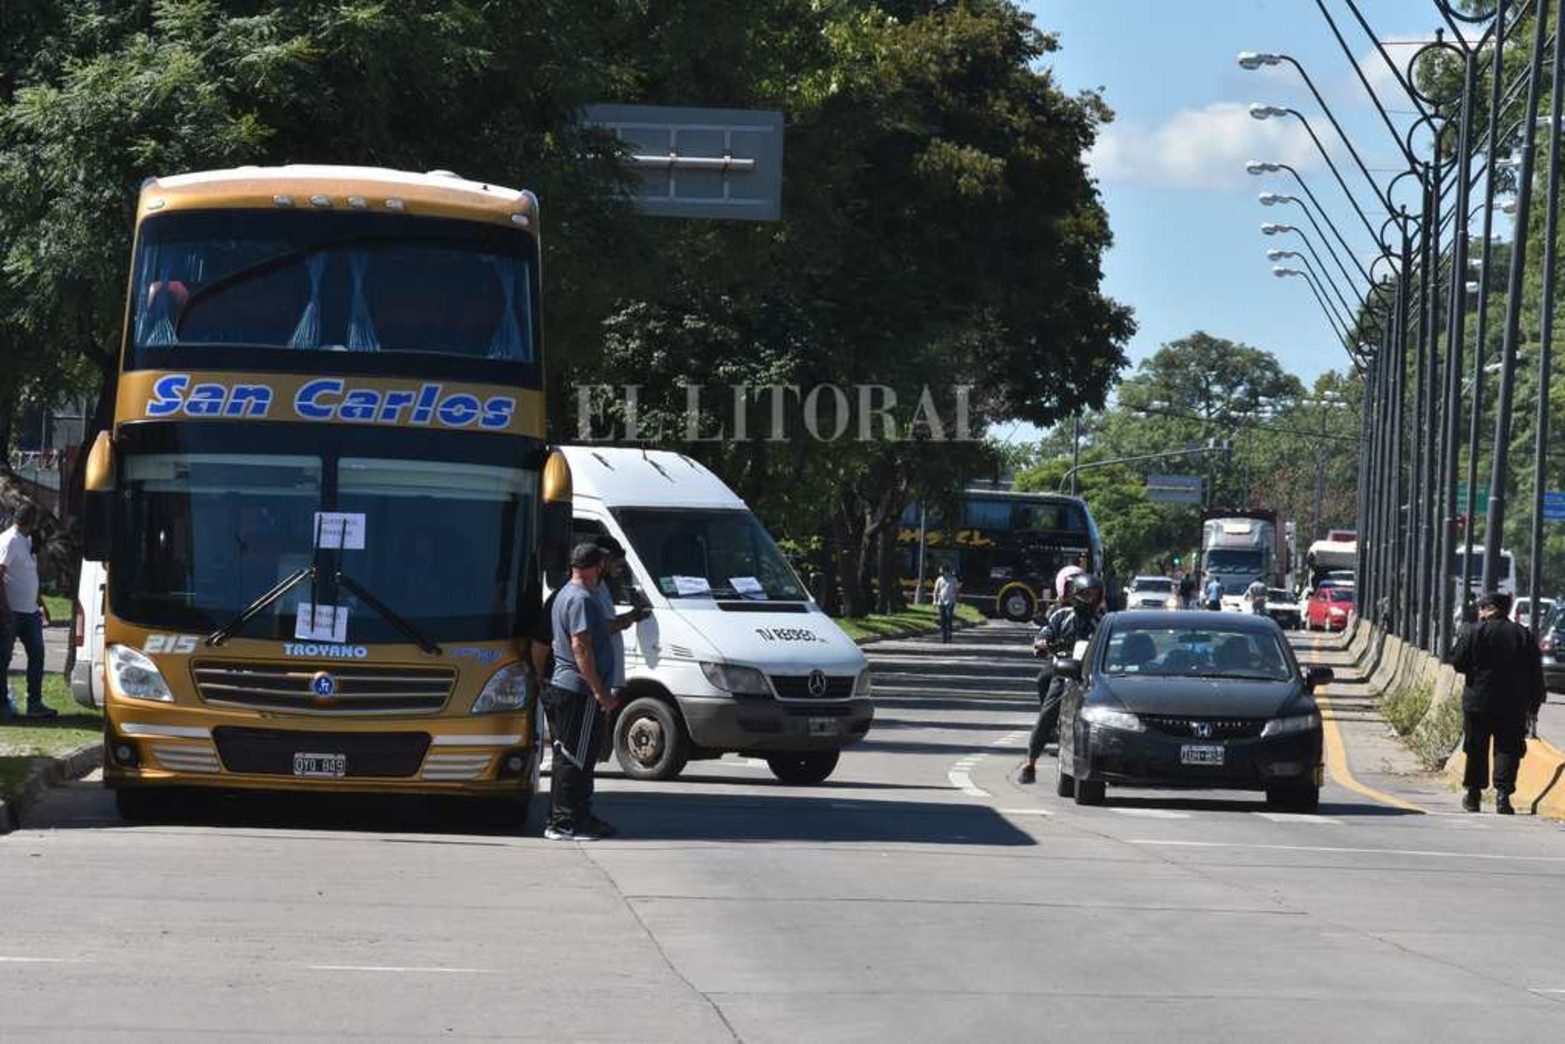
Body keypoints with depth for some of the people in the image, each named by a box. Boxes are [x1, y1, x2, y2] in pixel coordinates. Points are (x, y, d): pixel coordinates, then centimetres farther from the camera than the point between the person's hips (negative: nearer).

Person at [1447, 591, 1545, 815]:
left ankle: (1474, 793, 18)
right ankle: (1503, 793, -12)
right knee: (1508, 750, 2)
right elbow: (1535, 675, 6)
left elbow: (1457, 662, -7)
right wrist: (1533, 707, 11)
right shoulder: (1524, 635, 4)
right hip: (1514, 707, 1)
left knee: (1476, 749, 11)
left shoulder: (1473, 632, -7)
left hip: (1478, 703, -1)